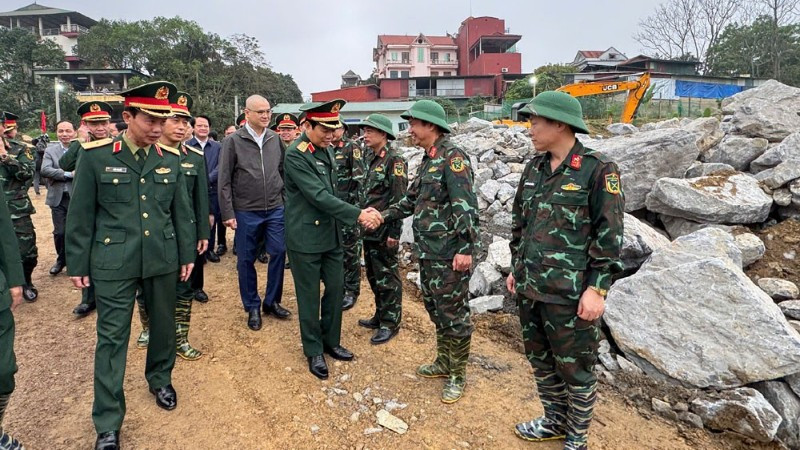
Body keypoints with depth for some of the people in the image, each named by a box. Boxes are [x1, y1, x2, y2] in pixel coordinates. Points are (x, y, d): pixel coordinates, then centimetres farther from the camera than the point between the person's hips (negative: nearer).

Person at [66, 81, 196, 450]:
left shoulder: (171, 159, 1)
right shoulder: (95, 156, -8)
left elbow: (182, 212, 8)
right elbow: (80, 216, -3)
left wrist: (187, 255, 8)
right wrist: (77, 264, -1)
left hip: (163, 261, 3)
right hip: (114, 263, -3)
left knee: (163, 326, 17)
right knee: (112, 338, 4)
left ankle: (160, 379, 43)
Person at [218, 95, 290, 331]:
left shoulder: (275, 139, 4)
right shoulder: (233, 141, -6)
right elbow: (224, 181, -6)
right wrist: (228, 213, -9)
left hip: (275, 209, 3)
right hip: (246, 212, -3)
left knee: (279, 253, 4)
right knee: (246, 260, 7)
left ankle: (272, 301, 22)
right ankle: (252, 307, 23)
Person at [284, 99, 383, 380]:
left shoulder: (327, 149, 8)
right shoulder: (296, 155, -17)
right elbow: (319, 196, -24)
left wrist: (359, 212, 7)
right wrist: (359, 215, -25)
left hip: (331, 234, 8)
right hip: (306, 237, -7)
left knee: (336, 288, 14)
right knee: (309, 296, 6)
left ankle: (331, 341, 32)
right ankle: (314, 351, 23)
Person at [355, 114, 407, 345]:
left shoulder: (395, 160, -13)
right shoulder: (369, 158, 11)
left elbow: (399, 200, -17)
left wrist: (394, 232, -19)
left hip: (384, 230, -8)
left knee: (387, 278, 2)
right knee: (373, 276, 17)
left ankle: (390, 323, 14)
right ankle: (381, 315, 32)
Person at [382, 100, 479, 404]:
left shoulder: (452, 157, -14)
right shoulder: (428, 159, 15)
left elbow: (466, 205, -22)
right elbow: (412, 200, 22)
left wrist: (466, 248, -26)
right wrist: (383, 215, 13)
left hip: (450, 253, -9)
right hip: (428, 252, 10)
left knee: (453, 313, 3)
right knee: (435, 309, 19)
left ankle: (458, 376, 19)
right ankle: (443, 362, 36)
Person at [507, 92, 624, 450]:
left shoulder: (598, 170, -11)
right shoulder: (534, 168, 8)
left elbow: (609, 235, -12)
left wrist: (597, 288, -15)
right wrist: (516, 268, 15)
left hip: (569, 293, -6)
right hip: (529, 287, 7)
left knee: (575, 368, 10)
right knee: (540, 360, 20)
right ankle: (555, 421, 41)